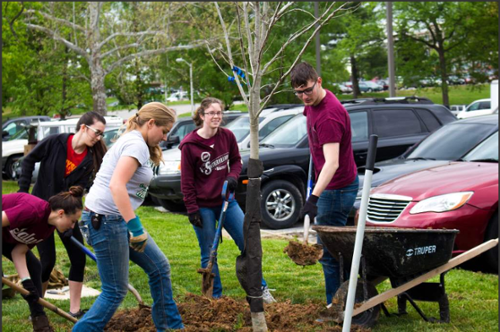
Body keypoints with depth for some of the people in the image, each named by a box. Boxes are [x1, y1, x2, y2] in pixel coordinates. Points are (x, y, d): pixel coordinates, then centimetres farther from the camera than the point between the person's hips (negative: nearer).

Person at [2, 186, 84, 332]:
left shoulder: (49, 227, -8)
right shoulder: (33, 210, -35)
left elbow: (19, 252, -9)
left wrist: (26, 281, -18)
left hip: (7, 236, 9)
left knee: (33, 267, 3)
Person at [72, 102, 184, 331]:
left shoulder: (130, 141, 17)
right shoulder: (137, 144, -15)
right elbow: (116, 186, -28)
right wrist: (136, 228, -28)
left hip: (116, 219, 11)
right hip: (106, 220, -11)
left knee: (159, 267, 14)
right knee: (115, 292, -4)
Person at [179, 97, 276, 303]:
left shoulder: (227, 136, 0)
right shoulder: (189, 145, -11)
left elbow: (236, 161, 14)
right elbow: (187, 182, -7)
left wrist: (232, 177, -7)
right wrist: (192, 210, -10)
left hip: (226, 201, 4)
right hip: (203, 206, -4)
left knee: (248, 242, 3)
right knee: (208, 254, 3)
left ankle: (260, 289, 17)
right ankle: (215, 296, 16)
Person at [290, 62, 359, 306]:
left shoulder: (329, 115, -27)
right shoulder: (313, 104, 4)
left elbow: (332, 162, -36)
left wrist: (314, 198, -45)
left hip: (337, 187, -10)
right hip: (328, 185, 10)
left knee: (328, 251, -7)